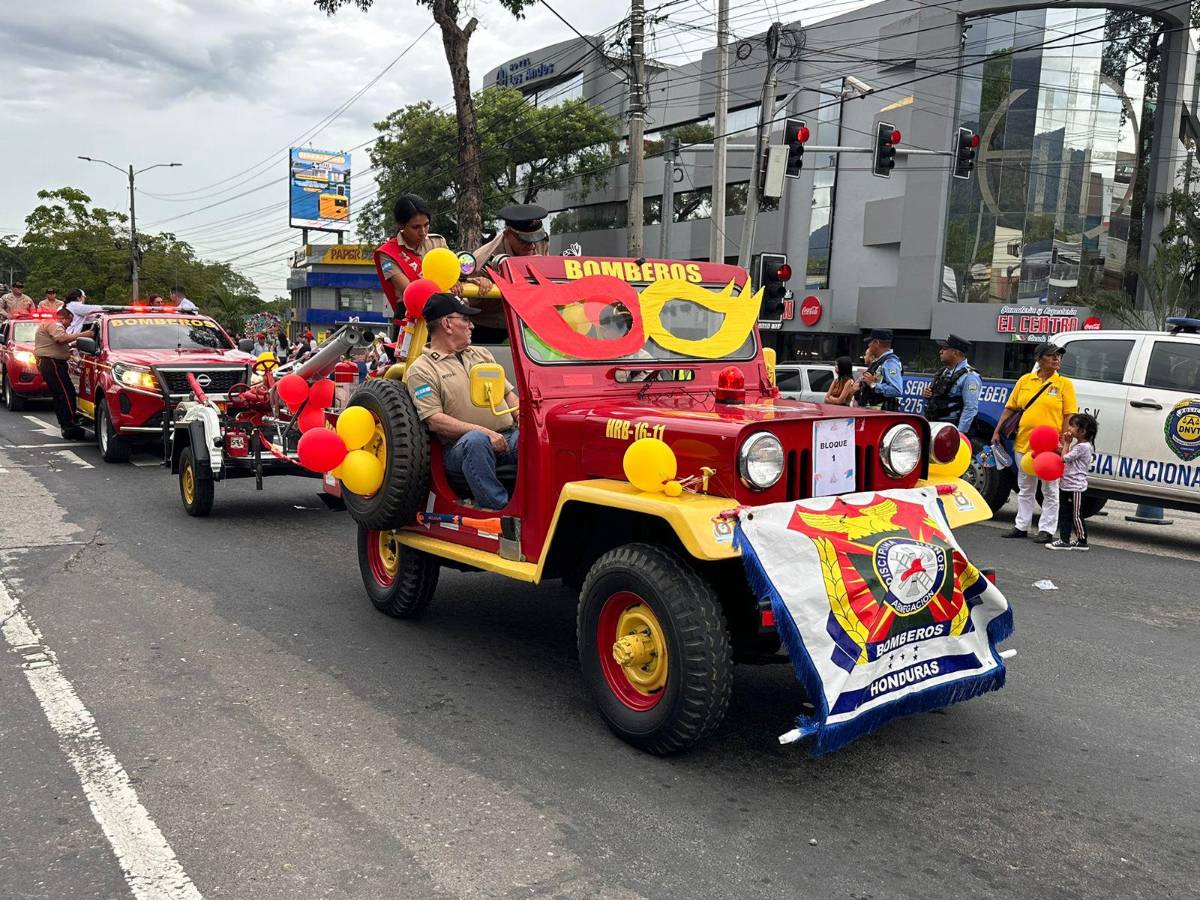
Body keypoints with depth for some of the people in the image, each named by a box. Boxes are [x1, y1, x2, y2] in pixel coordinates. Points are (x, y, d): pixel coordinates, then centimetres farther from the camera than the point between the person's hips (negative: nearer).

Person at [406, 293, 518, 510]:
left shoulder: (481, 354, 25)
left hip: (509, 438, 5)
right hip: (460, 448, -5)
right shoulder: (422, 369, 2)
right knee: (476, 440, -40)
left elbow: (508, 394, 23)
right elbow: (435, 421, -9)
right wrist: (483, 431, -18)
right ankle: (500, 510, -37)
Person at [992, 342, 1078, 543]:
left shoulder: (1064, 383, -1)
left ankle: (1046, 530, 12)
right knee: (1025, 489, 14)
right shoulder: (1025, 380, 7)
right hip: (1023, 444, 4)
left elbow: (1069, 415, -4)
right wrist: (997, 432, 4)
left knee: (1050, 491, 5)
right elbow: (1010, 408, 11)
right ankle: (1021, 526, 24)